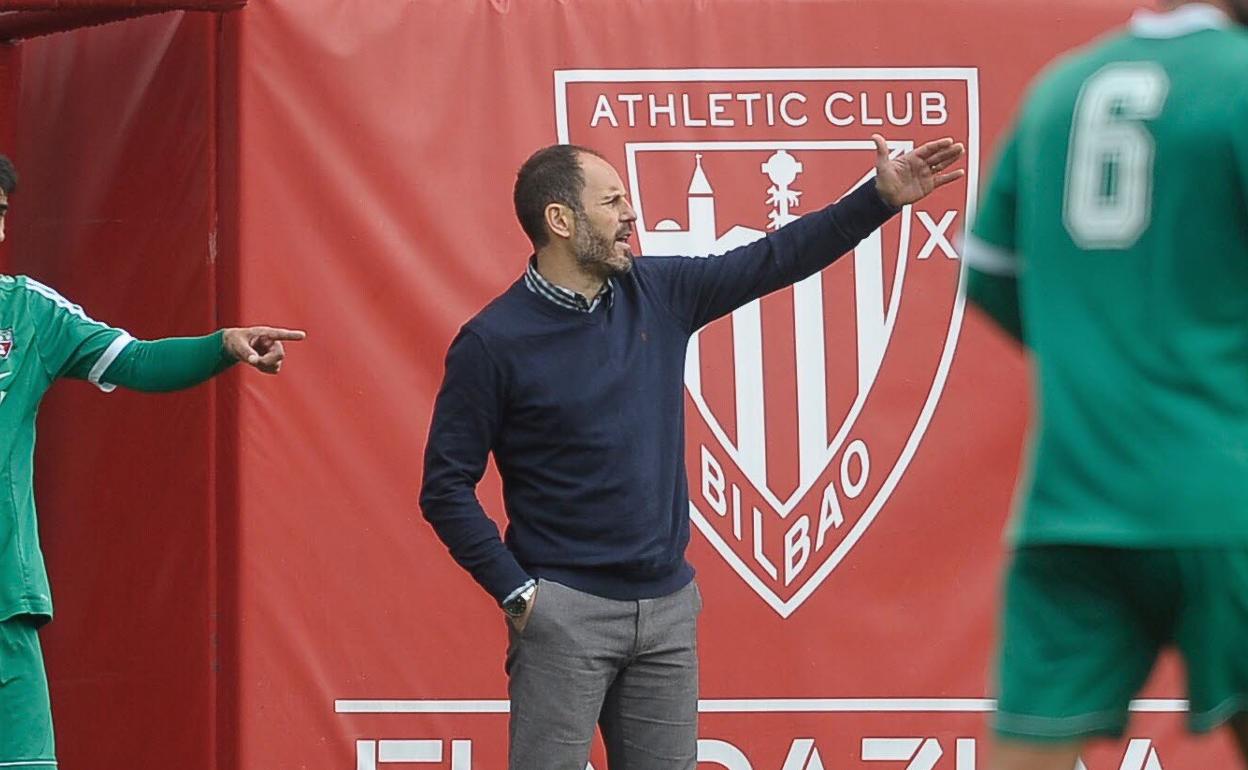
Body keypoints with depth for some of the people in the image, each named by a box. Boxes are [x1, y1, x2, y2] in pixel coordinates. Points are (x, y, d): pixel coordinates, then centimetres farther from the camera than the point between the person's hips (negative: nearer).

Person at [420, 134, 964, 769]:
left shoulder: (658, 293, 6)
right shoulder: (493, 341, -9)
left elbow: (774, 260, 11)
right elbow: (446, 486, -7)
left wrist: (882, 197, 6)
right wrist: (515, 591, -11)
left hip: (668, 607, 6)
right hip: (565, 613, -6)